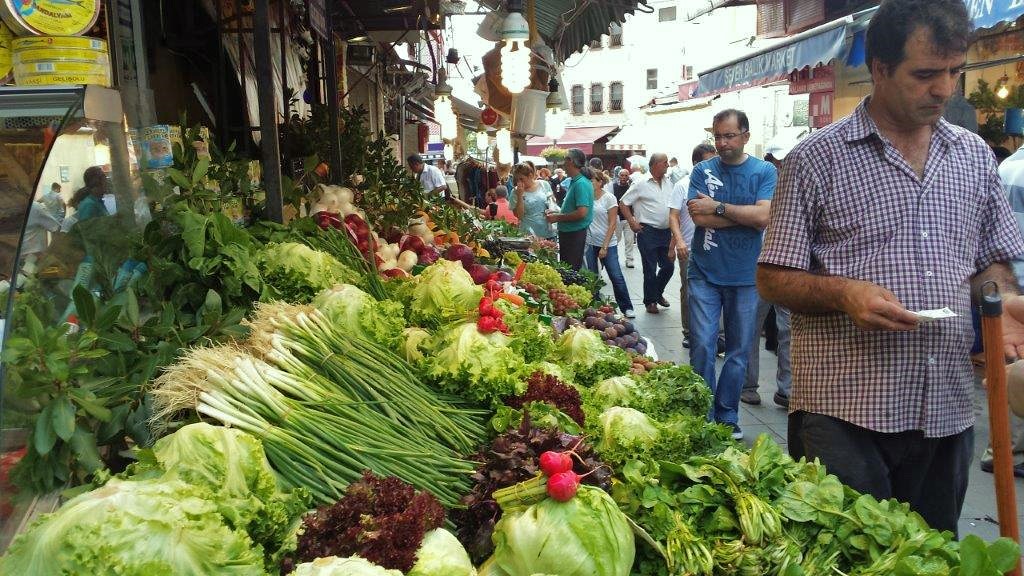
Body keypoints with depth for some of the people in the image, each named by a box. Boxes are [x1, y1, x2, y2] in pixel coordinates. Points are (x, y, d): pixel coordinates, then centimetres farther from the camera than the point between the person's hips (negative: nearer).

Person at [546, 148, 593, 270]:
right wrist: (557, 212, 9)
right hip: (567, 232, 10)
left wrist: (558, 217, -16)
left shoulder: (581, 183, -19)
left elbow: (582, 213, -26)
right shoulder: (574, 182, 12)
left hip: (574, 234, -10)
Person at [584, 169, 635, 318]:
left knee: (616, 276, -3)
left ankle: (626, 308, 7)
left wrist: (605, 246, -11)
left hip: (607, 243, -3)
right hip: (590, 243, 3)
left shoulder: (609, 198, -5)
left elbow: (613, 224, -7)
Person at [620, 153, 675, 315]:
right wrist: (632, 222, -9)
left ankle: (658, 293, 33)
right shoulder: (641, 184, -9)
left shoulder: (668, 183, 9)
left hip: (666, 232, 6)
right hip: (648, 232, -6)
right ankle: (650, 301, 15)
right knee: (650, 269, 1)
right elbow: (623, 204, -5)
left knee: (669, 266, 10)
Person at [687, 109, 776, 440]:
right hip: (705, 273, 0)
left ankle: (727, 416, 22)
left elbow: (764, 217, -14)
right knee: (702, 345, -3)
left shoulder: (764, 172, 2)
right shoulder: (703, 171, 3)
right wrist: (746, 214, -10)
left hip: (744, 277, 1)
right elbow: (699, 217, -11)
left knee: (739, 350, 8)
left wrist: (718, 207, -13)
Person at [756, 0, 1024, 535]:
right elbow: (773, 278, -5)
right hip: (842, 412, -5)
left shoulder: (974, 156, 11)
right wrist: (843, 292, -22)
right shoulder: (817, 159, -5)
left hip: (947, 411, 5)